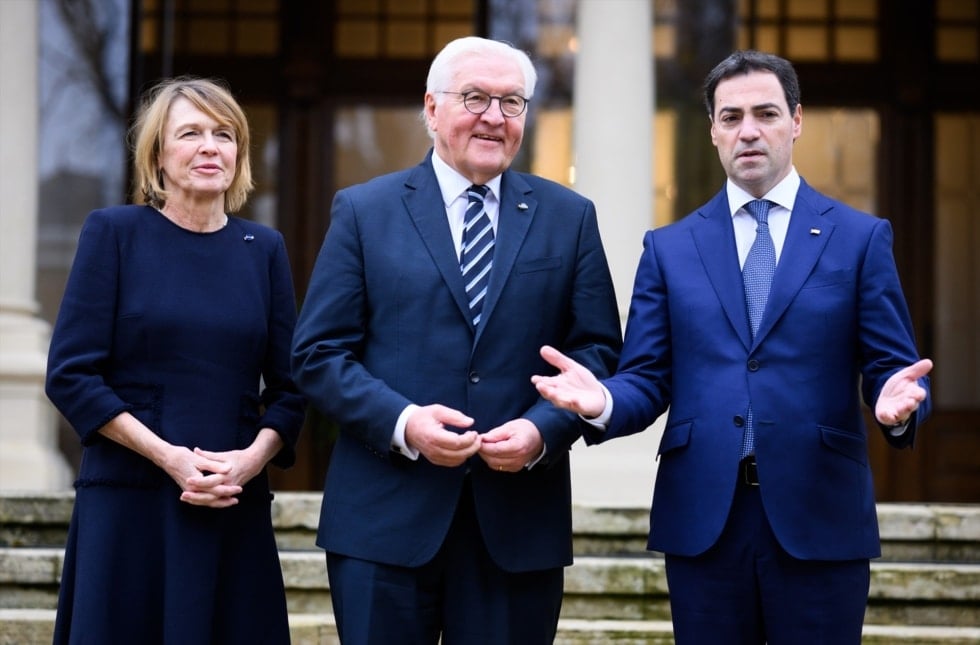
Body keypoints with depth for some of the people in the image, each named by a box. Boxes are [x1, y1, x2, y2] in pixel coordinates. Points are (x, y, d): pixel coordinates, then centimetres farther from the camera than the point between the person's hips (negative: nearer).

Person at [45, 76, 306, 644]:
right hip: (129, 503, -2)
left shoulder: (264, 249, 10)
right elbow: (70, 374, -4)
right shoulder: (114, 233, 1)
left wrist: (252, 459, -10)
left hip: (236, 506, 3)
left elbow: (289, 386, 9)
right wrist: (171, 457, -13)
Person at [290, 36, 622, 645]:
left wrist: (543, 429, -12)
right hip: (385, 521, -1)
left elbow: (597, 350, 6)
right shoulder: (363, 211, 5)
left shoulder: (568, 218, 9)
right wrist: (402, 422, -15)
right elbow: (318, 353, 1)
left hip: (520, 520, 1)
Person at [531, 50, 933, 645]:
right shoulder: (669, 248, 10)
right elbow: (648, 379, 6)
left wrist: (897, 403, -21)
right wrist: (603, 402, -16)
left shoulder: (861, 237, 5)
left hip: (820, 517, -1)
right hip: (702, 520, 1)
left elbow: (891, 368, 2)